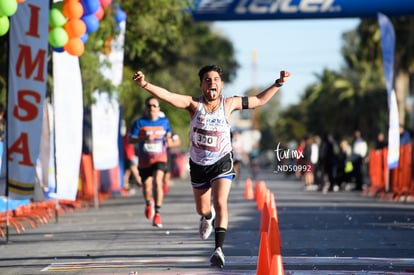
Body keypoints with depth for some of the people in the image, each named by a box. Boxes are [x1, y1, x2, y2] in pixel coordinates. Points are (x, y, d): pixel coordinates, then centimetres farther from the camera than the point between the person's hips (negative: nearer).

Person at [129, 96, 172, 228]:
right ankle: (149, 203, 46)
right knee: (146, 185, 9)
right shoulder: (140, 122, -2)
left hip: (160, 158, -1)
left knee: (157, 181, -24)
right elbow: (131, 139, -6)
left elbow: (168, 134, 23)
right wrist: (144, 138, -22)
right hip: (144, 160, 1)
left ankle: (157, 213, -21)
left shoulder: (164, 122, 5)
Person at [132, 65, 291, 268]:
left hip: (222, 162, -1)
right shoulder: (194, 104, -12)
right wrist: (145, 85, -41)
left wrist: (278, 84, 0)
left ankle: (219, 248, -24)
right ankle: (208, 217, 56)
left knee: (220, 203, -23)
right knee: (202, 209, 18)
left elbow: (259, 100, 5)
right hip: (198, 165, 1)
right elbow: (167, 96, -26)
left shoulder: (229, 104, -8)